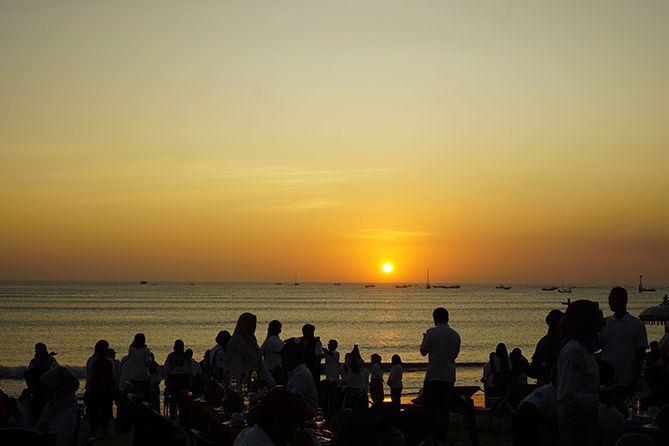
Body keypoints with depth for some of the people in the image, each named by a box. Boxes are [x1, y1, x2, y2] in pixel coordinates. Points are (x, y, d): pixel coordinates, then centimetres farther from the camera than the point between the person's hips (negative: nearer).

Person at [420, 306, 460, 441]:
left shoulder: (431, 333, -9)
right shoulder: (455, 335, 6)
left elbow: (423, 351, -2)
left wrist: (424, 339, 15)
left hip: (433, 377, -4)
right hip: (449, 378, 4)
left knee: (429, 408, 2)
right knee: (445, 409, 8)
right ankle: (442, 437, 8)